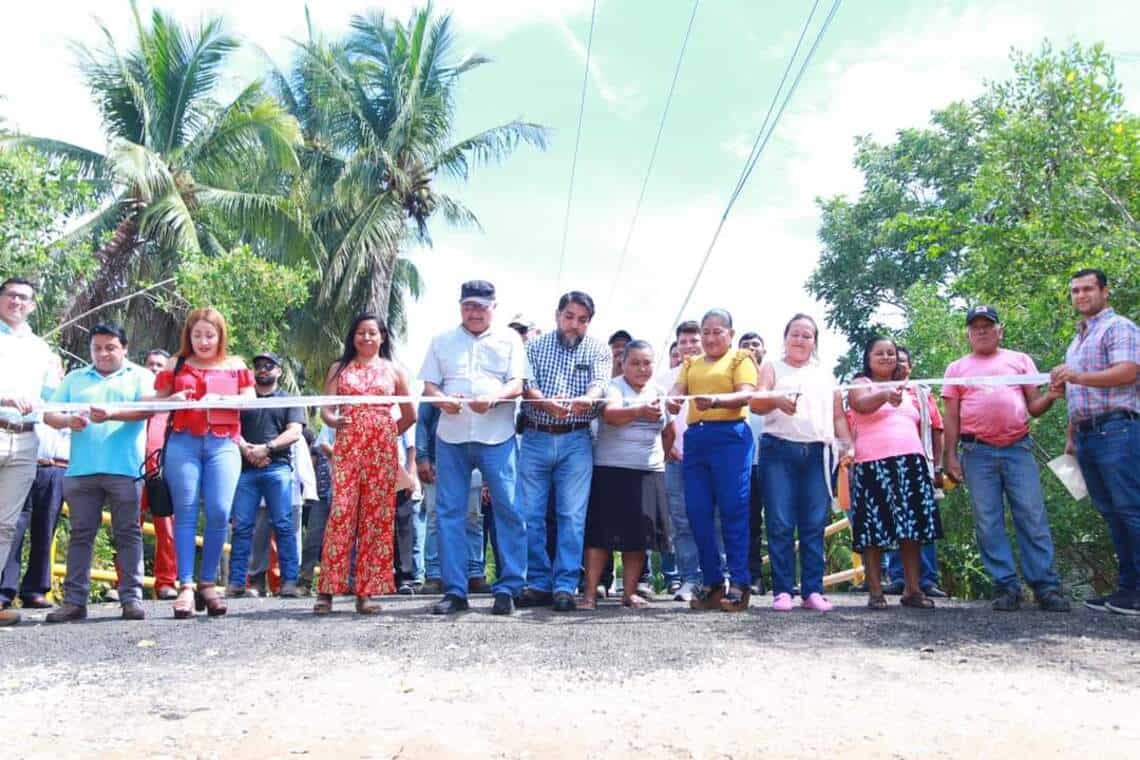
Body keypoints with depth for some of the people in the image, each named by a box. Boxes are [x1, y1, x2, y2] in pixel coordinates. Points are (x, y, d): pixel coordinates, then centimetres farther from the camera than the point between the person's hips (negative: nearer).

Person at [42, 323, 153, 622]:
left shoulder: (139, 376, 9)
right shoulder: (74, 378, 19)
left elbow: (149, 408, -8)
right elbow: (49, 414, 12)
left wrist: (113, 414, -24)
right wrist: (68, 421, -11)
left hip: (124, 469, -3)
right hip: (81, 470, 3)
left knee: (128, 533, 0)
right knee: (81, 534, 5)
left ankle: (132, 597, 1)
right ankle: (74, 599, 8)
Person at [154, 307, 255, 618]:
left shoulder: (235, 366, 17)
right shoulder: (176, 365, 17)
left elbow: (250, 400, 8)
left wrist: (221, 400, -8)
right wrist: (173, 400, -7)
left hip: (223, 443, 0)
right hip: (183, 442, 0)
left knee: (219, 512, -9)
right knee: (186, 511, -5)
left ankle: (208, 583, 2)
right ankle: (186, 586, -4)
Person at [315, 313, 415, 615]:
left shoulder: (394, 370, 14)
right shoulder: (339, 368, 15)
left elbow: (409, 415, 16)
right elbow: (326, 409, 6)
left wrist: (388, 434, 9)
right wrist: (334, 421, -13)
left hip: (382, 451, 1)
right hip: (347, 447, 0)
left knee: (377, 516, -3)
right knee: (341, 512, -10)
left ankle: (367, 591, 3)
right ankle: (327, 590, -5)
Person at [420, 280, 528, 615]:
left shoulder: (509, 340, 11)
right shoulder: (442, 341, 16)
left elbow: (517, 384, 1)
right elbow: (428, 386, 11)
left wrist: (492, 398, -20)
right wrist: (442, 400, -12)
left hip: (498, 437, -2)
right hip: (451, 437, 2)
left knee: (509, 510, -5)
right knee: (449, 512, 2)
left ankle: (508, 588, 3)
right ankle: (454, 591, 10)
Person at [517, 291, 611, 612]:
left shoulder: (598, 350, 7)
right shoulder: (535, 346, 8)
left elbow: (600, 384, -10)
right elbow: (526, 385, -4)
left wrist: (586, 400, -35)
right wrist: (547, 403, -26)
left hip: (575, 442, -1)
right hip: (535, 438, 1)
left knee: (571, 516, -3)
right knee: (530, 514, 2)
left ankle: (565, 586, 4)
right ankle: (538, 584, 12)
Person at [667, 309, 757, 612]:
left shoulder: (740, 359, 8)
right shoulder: (691, 363, 22)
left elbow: (746, 395, -8)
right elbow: (677, 389, 7)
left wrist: (715, 400, -27)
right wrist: (671, 400, -18)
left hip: (730, 436, -5)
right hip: (695, 437, 5)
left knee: (733, 510, -5)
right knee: (698, 513, 3)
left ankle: (739, 584, 1)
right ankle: (712, 583, 12)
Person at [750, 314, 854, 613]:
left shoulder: (825, 375, 23)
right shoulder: (772, 368, 13)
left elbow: (838, 415, 20)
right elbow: (755, 403, -3)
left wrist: (847, 443, 3)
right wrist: (776, 401, -25)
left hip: (818, 454, 2)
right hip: (779, 451, -2)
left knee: (814, 525, -1)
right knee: (780, 524, -6)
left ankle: (813, 590, 4)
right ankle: (782, 590, -1)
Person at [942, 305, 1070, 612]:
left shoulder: (1019, 360, 14)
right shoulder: (957, 368, 15)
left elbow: (1034, 406, 10)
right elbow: (951, 417, 10)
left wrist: (1051, 396, -11)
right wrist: (950, 455, 2)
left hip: (1018, 449, 0)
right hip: (977, 453, 1)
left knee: (1033, 519, -4)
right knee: (988, 524, -1)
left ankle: (1046, 587, -1)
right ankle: (1006, 587, 5)